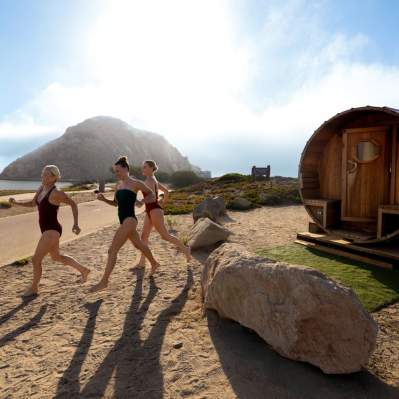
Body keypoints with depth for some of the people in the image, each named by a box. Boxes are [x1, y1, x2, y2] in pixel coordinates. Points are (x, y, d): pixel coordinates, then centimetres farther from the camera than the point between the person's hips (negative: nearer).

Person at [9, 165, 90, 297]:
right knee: (57, 257, 23)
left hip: (52, 231, -10)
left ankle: (34, 288, 22)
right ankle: (83, 270, 34)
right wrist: (16, 202, 6)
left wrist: (76, 223, -10)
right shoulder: (41, 189, 7)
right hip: (48, 231, 10)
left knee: (36, 260, 0)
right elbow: (33, 203, 22)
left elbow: (73, 203, -10)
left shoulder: (56, 193, -18)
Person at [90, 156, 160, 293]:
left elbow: (152, 195, 0)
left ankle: (104, 281, -1)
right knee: (139, 245, 24)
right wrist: (104, 199, 2)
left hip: (129, 220, -9)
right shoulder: (118, 185, 11)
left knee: (112, 250, -10)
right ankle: (154, 264, 44)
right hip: (124, 221, 9)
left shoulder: (135, 183, -9)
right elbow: (116, 203, 19)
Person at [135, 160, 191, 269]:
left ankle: (185, 249, 9)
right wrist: (163, 202, 32)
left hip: (155, 210, -10)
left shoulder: (150, 180, -12)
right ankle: (142, 262, 13)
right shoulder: (153, 180, 16)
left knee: (165, 236, -5)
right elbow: (166, 191, 25)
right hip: (150, 211, 10)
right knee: (144, 236, 8)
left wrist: (141, 202, -29)